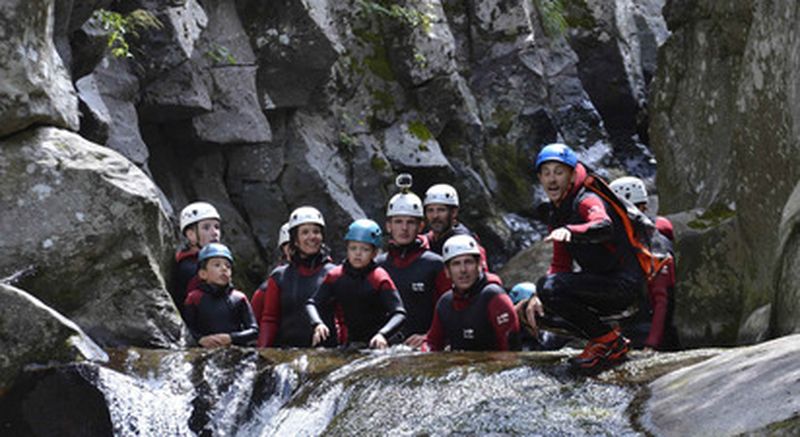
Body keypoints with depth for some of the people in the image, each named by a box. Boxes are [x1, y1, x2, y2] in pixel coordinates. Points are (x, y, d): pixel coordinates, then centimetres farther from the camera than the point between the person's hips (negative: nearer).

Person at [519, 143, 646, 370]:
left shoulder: (587, 201, -15)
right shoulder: (556, 213, 12)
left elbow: (604, 227, -39)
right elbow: (560, 265, 13)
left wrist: (570, 231, -57)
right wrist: (539, 297, -2)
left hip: (623, 283, -9)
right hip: (599, 285, 9)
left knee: (549, 287, -27)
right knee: (532, 309, 2)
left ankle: (610, 341, -12)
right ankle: (598, 341, 6)